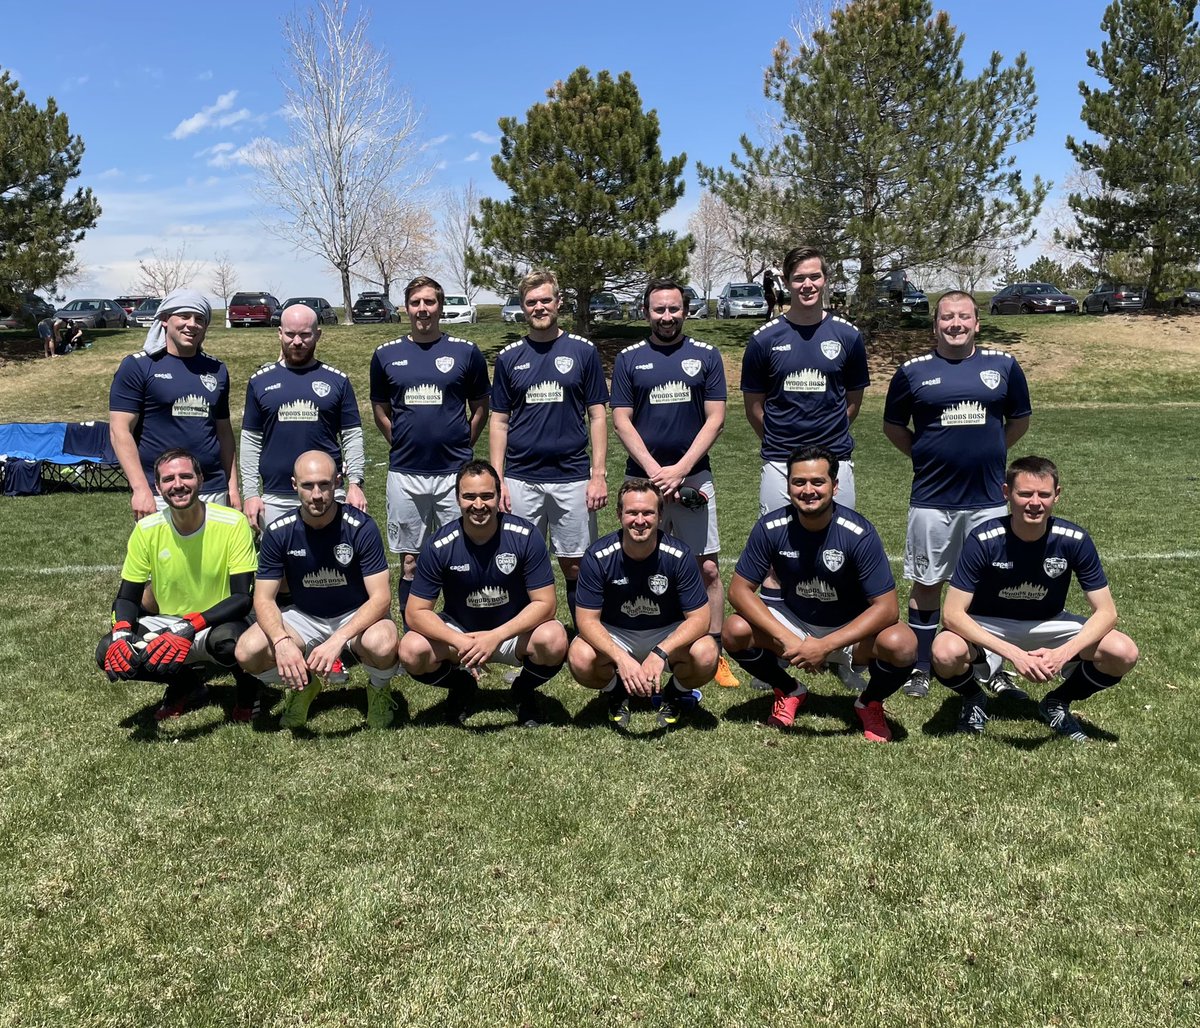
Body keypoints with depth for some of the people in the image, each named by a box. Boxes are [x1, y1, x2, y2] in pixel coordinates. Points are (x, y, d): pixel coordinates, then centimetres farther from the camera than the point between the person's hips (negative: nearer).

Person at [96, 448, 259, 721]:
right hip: (167, 625, 4)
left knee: (227, 638, -39)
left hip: (218, 624, -4)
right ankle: (184, 684, 9)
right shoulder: (147, 529, -8)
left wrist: (190, 627, -35)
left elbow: (243, 599, -22)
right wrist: (121, 634, -24)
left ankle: (247, 686, -1)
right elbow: (126, 597, -1)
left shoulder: (232, 523, -18)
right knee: (108, 652, -20)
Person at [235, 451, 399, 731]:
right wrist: (281, 641, -32)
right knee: (248, 650, -24)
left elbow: (381, 597, -22)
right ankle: (301, 686, 9)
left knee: (382, 644, -37)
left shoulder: (361, 526, -20)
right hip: (303, 617, 3)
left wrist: (338, 639, -37)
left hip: (356, 616, -3)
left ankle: (379, 688, 1)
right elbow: (264, 598, -10)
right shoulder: (278, 532, -12)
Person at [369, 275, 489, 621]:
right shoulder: (386, 355, 6)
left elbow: (480, 409, 9)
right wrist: (404, 446, 9)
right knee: (410, 563, 9)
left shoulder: (466, 352, 1)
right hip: (405, 475, 1)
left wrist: (460, 448, 6)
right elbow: (380, 412, 15)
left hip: (454, 473, -1)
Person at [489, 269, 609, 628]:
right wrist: (497, 480, 1)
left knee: (575, 564, 5)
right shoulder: (509, 357, 7)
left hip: (572, 477, -1)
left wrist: (599, 474, -5)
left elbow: (597, 416, 3)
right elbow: (499, 422, 8)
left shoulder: (582, 351, 2)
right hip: (521, 479, 2)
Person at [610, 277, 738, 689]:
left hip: (693, 475, 0)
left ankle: (714, 654, 9)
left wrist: (679, 470, -10)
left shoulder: (706, 356, 5)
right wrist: (655, 470, -11)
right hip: (643, 477, 0)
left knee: (707, 568, 0)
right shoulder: (629, 359, 5)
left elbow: (715, 419, 0)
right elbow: (621, 420, 0)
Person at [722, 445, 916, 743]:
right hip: (795, 623, 2)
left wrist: (826, 645, -34)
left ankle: (870, 702, 5)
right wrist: (786, 639, -27)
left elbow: (887, 607, -24)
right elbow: (739, 589, -14)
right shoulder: (771, 527, -17)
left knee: (901, 644, -32)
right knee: (736, 631, -24)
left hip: (851, 630, -2)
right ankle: (789, 690, 8)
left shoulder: (859, 533, -24)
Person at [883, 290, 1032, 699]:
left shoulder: (1003, 365, 4)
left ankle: (997, 669, 24)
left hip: (989, 499, 1)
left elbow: (1019, 419, 15)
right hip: (931, 500, -1)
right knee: (926, 584, 7)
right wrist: (926, 456, 3)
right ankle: (920, 668, 20)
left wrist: (988, 453, 8)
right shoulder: (913, 370, 0)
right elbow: (893, 425, 10)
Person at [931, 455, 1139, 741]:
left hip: (1047, 625, 3)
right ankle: (974, 700, 3)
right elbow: (953, 613, -27)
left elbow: (1106, 611, -14)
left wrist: (1063, 653, -32)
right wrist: (1013, 653, -37)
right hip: (988, 627, -2)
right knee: (946, 653, -35)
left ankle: (1058, 703, 9)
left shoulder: (1074, 540, -19)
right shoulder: (983, 539, -25)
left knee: (1123, 653, -21)